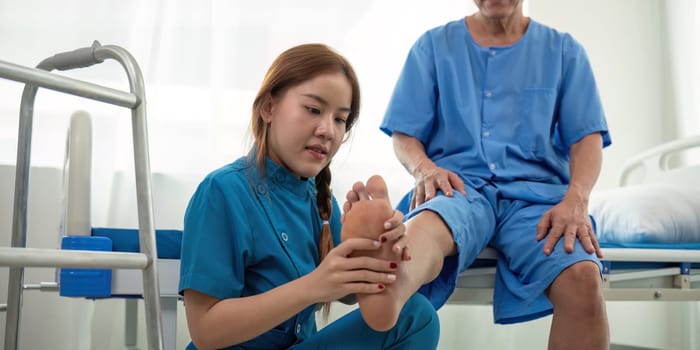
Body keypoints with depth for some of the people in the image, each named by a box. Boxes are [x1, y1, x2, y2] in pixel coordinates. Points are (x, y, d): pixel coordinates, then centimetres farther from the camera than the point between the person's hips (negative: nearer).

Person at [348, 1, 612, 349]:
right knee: (426, 225, -39)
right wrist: (424, 168, -14)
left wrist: (576, 199, -14)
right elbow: (403, 134, 10)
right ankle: (380, 300, -69)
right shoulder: (434, 45, 15)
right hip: (459, 185, -1)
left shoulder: (564, 50, 16)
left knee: (582, 276, -32)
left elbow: (588, 136, 6)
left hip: (535, 191, 1)